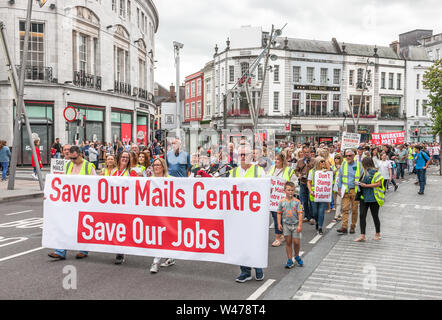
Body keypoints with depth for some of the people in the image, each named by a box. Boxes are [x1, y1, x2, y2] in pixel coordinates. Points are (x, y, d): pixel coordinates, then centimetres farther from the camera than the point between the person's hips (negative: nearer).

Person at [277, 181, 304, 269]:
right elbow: (279, 213, 5)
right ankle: (290, 260, 14)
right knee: (288, 242, 6)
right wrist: (279, 224, -1)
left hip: (295, 224, -1)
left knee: (296, 242, -1)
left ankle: (297, 256, 28)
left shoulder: (297, 202, -7)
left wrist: (299, 225, -12)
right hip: (286, 224, 1)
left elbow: (300, 214, -7)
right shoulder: (282, 202, -1)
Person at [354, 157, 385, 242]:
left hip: (373, 198, -7)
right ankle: (362, 236, -5)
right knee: (362, 216, -4)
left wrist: (366, 185, -17)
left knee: (375, 216, 7)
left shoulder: (375, 172, -10)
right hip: (364, 197, 7)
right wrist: (360, 183, 8)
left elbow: (378, 183, -17)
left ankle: (378, 234, 24)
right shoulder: (364, 172, 13)